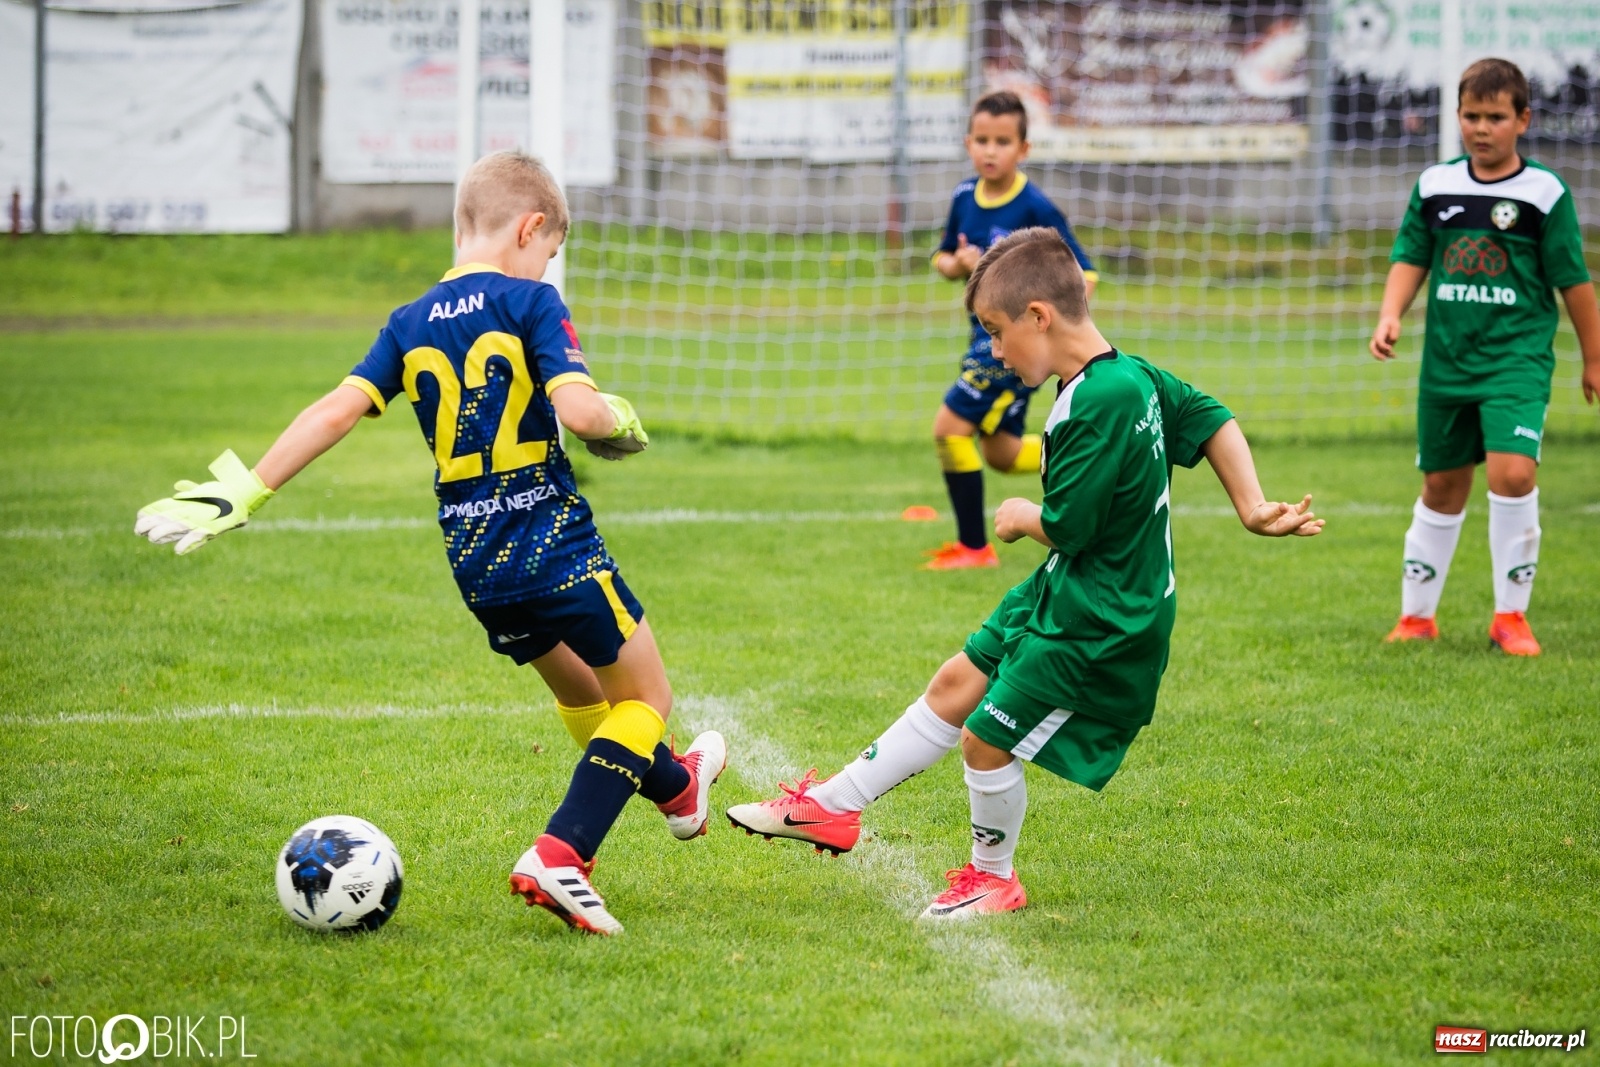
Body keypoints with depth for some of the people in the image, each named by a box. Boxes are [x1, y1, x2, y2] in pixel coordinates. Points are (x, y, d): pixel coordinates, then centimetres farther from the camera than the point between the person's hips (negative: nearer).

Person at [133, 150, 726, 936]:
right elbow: (577, 408, -22)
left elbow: (337, 409, -7)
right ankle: (559, 857, -10)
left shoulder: (410, 324, 4)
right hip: (558, 548, -6)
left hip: (474, 565, 6)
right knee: (645, 696, 7)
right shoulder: (529, 303, -9)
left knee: (575, 685, 28)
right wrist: (618, 422, 0)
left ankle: (673, 786, 51)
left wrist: (247, 491, -6)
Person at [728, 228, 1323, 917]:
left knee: (985, 738, -1)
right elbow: (1212, 419, 13)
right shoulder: (1134, 376, 2)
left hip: (1098, 627, -10)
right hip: (1063, 597, 10)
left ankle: (993, 878, 24)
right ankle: (833, 807, 27)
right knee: (957, 684, 16)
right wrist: (1253, 509, 13)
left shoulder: (1097, 406, -28)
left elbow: (1066, 525, -25)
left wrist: (1019, 516, -4)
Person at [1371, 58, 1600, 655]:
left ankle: (1511, 615, -7)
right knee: (1442, 486, 13)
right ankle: (1417, 615, 27)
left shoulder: (1544, 192, -4)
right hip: (1447, 360, 4)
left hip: (1517, 359, -4)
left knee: (1512, 472, -21)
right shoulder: (1435, 186, 5)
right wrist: (1390, 316, -10)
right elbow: (1410, 259, 8)